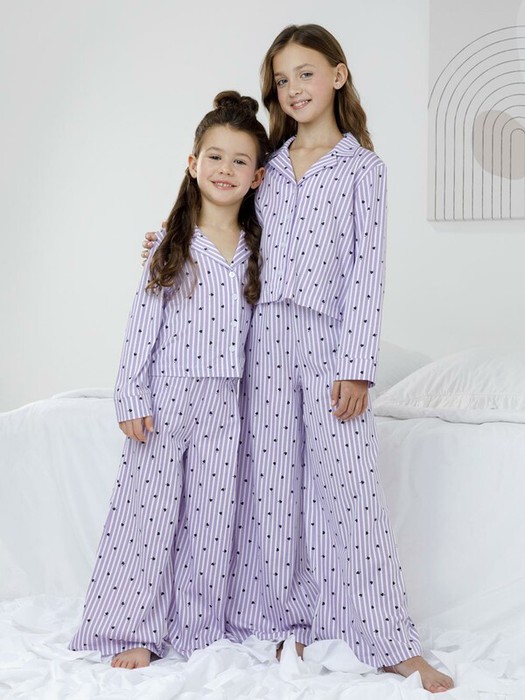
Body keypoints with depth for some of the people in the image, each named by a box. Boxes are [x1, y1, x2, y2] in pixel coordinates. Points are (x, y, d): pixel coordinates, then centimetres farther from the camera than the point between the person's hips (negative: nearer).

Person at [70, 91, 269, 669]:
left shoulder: (257, 247, 7)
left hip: (224, 402, 3)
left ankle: (196, 628, 19)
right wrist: (131, 398, -9)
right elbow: (142, 323, -4)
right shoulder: (172, 243, -2)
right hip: (166, 393, -3)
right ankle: (134, 630, 10)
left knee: (211, 514, 6)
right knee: (149, 508, 0)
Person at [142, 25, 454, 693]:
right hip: (267, 336, 4)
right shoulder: (271, 165, 14)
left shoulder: (362, 166, 2)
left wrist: (356, 367, -12)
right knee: (272, 480, 5)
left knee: (347, 483, -7)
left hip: (328, 338, -4)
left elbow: (367, 267, -5)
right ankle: (288, 621, 17)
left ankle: (390, 641, -1)